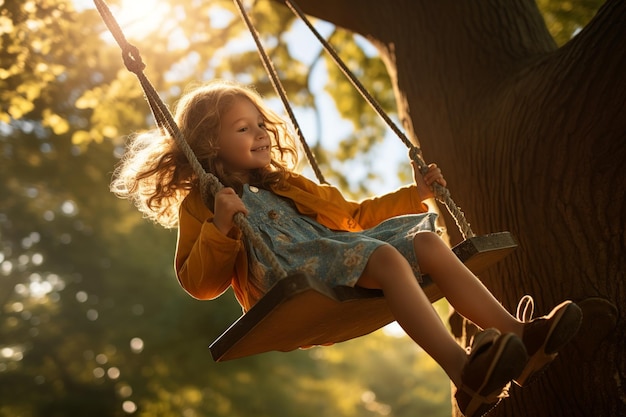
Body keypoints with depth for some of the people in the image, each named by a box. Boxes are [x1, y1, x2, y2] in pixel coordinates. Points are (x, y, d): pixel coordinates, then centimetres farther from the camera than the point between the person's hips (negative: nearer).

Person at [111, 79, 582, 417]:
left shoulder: (288, 186, 32)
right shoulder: (199, 203, 11)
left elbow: (352, 215, 37)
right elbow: (200, 284, 1)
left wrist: (415, 193, 34)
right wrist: (221, 227, -16)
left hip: (340, 257, 8)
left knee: (427, 241, -14)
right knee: (387, 256, -32)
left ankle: (521, 337, -27)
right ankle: (464, 370, -51)